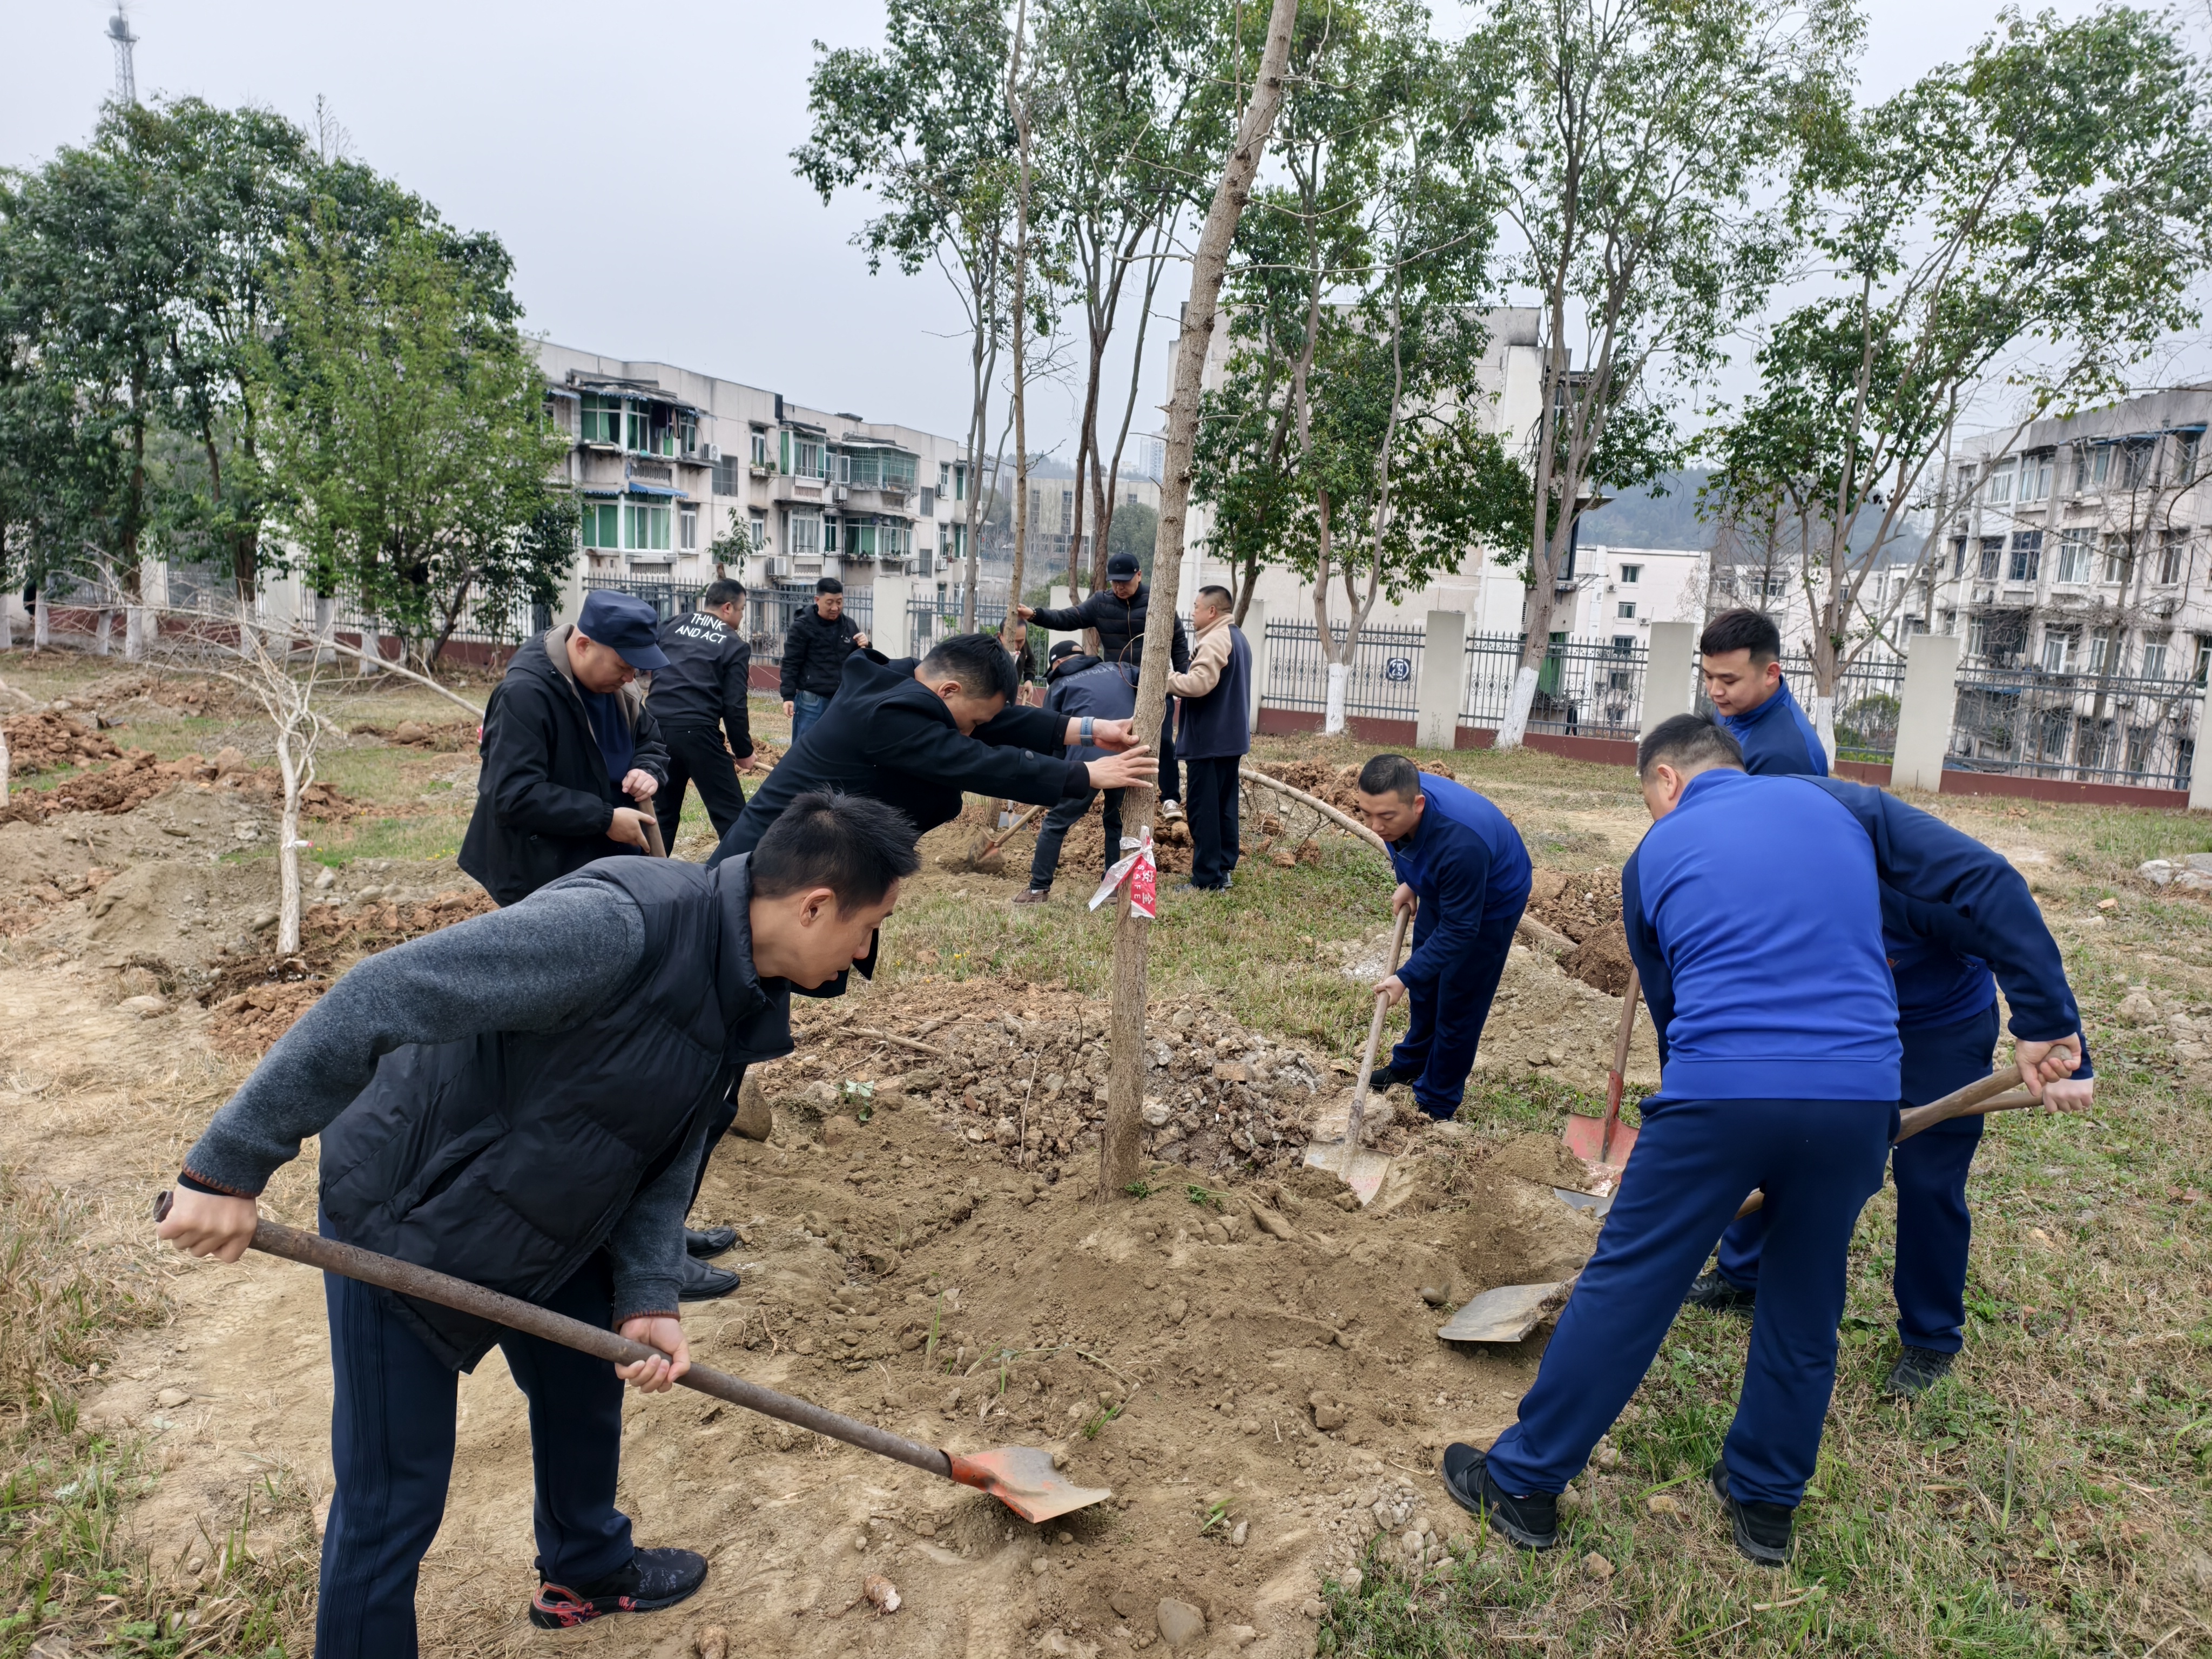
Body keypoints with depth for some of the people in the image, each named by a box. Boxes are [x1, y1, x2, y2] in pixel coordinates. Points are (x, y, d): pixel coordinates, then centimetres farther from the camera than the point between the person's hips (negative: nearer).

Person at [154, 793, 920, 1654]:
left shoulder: (746, 1001, -6)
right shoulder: (620, 926, -36)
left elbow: (665, 1155, 1)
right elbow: (381, 996, -36)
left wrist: (648, 1297, -11)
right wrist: (229, 1165, -32)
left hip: (546, 1223, 9)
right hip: (407, 1216, -8)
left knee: (586, 1386, 25)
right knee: (395, 1495, 2)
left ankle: (585, 1572, 52)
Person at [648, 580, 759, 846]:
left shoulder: (672, 625, 15)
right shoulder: (734, 644, 1)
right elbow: (734, 707, -3)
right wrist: (744, 752, 6)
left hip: (656, 728, 6)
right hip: (696, 732, -5)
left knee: (661, 811, 19)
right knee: (731, 814, 2)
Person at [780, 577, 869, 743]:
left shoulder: (849, 625, 9)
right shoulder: (802, 626, -6)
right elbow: (791, 664, -7)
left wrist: (864, 648, -5)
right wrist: (788, 696, -14)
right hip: (811, 701, -5)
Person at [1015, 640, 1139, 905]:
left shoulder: (1060, 686, 15)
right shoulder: (1117, 669, 23)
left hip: (1088, 759, -4)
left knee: (1056, 822, 10)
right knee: (1117, 821, 23)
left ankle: (1039, 888, 12)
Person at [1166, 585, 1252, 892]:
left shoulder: (1215, 640, -17)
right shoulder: (1236, 638, 17)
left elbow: (1199, 683, -28)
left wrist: (1165, 680, -15)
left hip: (1209, 739, -10)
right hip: (1230, 736, 10)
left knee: (1204, 809, -5)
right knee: (1224, 806, 14)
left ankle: (1207, 878, -3)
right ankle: (1224, 867, 20)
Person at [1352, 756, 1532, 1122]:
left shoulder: (1460, 843, -46)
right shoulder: (1397, 800, -26)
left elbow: (1458, 930, -34)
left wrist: (1404, 977, -32)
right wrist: (1407, 882, -7)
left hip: (1491, 902, -7)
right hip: (1441, 889, 7)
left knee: (1458, 1003, 1)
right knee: (1425, 981, 21)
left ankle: (1438, 1105, 18)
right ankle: (1412, 1062, 43)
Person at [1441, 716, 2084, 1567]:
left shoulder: (1654, 856, 13)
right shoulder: (1832, 804, 17)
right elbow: (1982, 887, 16)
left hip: (1718, 1090, -3)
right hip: (1859, 1094, 3)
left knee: (1624, 1287, 9)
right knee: (1805, 1306, 21)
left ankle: (1524, 1483, 21)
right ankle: (1765, 1503, 38)